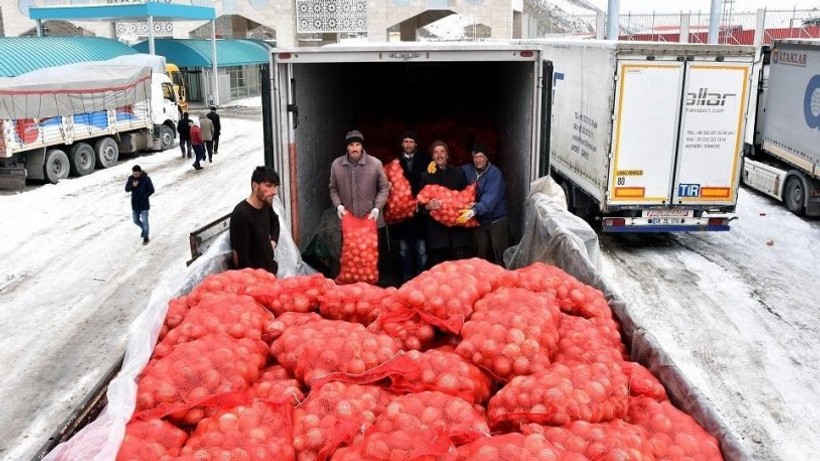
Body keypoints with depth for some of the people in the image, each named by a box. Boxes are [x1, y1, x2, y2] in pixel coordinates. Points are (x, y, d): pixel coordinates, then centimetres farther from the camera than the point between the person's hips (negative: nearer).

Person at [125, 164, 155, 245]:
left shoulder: (146, 179, -15)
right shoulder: (130, 178, -5)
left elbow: (151, 190, -9)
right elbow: (127, 189, -4)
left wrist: (144, 196, -21)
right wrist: (133, 186, -24)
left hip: (144, 204, -4)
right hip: (135, 204, 4)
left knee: (144, 221, -1)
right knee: (136, 220, 15)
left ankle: (146, 237, 14)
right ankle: (143, 229, 43)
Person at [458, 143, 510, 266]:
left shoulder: (494, 173, -15)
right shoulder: (468, 170, 0)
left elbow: (491, 197, -28)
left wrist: (474, 211, -43)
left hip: (496, 220, -4)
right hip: (479, 220, 4)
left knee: (500, 255, 0)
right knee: (480, 255, 10)